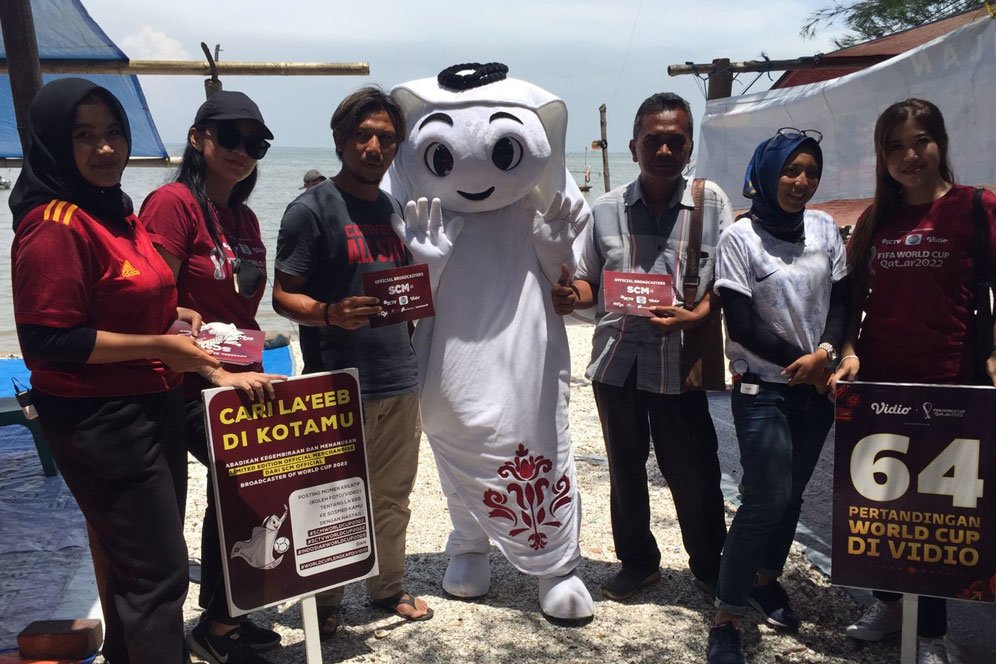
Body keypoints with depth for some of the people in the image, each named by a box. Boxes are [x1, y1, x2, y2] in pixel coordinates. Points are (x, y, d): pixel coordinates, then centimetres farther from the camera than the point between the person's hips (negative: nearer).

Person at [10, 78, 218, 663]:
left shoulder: (118, 212, 10)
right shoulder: (55, 225, -18)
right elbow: (47, 341, -21)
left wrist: (175, 315, 5)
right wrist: (157, 345, -20)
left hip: (154, 406, 9)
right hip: (100, 421, -9)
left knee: (136, 561, 21)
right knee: (157, 572, -2)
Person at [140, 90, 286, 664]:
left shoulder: (244, 218, 12)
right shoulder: (174, 202, -12)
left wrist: (255, 372, 10)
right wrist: (218, 374, -23)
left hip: (242, 379, 8)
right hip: (190, 387, -8)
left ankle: (222, 618, 31)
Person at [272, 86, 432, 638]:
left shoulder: (395, 209, 13)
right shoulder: (313, 208, -7)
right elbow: (283, 296, -10)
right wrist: (329, 313, -28)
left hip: (400, 379, 6)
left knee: (392, 498, 16)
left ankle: (388, 588, 32)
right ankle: (325, 604, 23)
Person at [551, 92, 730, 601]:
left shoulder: (713, 203, -1)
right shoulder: (607, 209, 5)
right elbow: (589, 281, 12)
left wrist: (695, 315, -18)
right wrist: (571, 295, -11)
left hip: (679, 362, -2)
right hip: (616, 359, 3)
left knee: (692, 471, 7)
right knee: (625, 468, 15)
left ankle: (710, 565, 29)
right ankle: (637, 561, 35)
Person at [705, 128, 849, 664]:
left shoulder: (824, 228, 7)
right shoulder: (740, 238, -9)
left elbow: (840, 301, 7)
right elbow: (743, 327, -13)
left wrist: (825, 352, -12)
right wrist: (804, 365, -10)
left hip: (816, 388, 5)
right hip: (763, 389, -5)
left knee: (790, 493, 12)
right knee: (767, 498, -11)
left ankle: (766, 579, 35)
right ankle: (725, 619, -1)